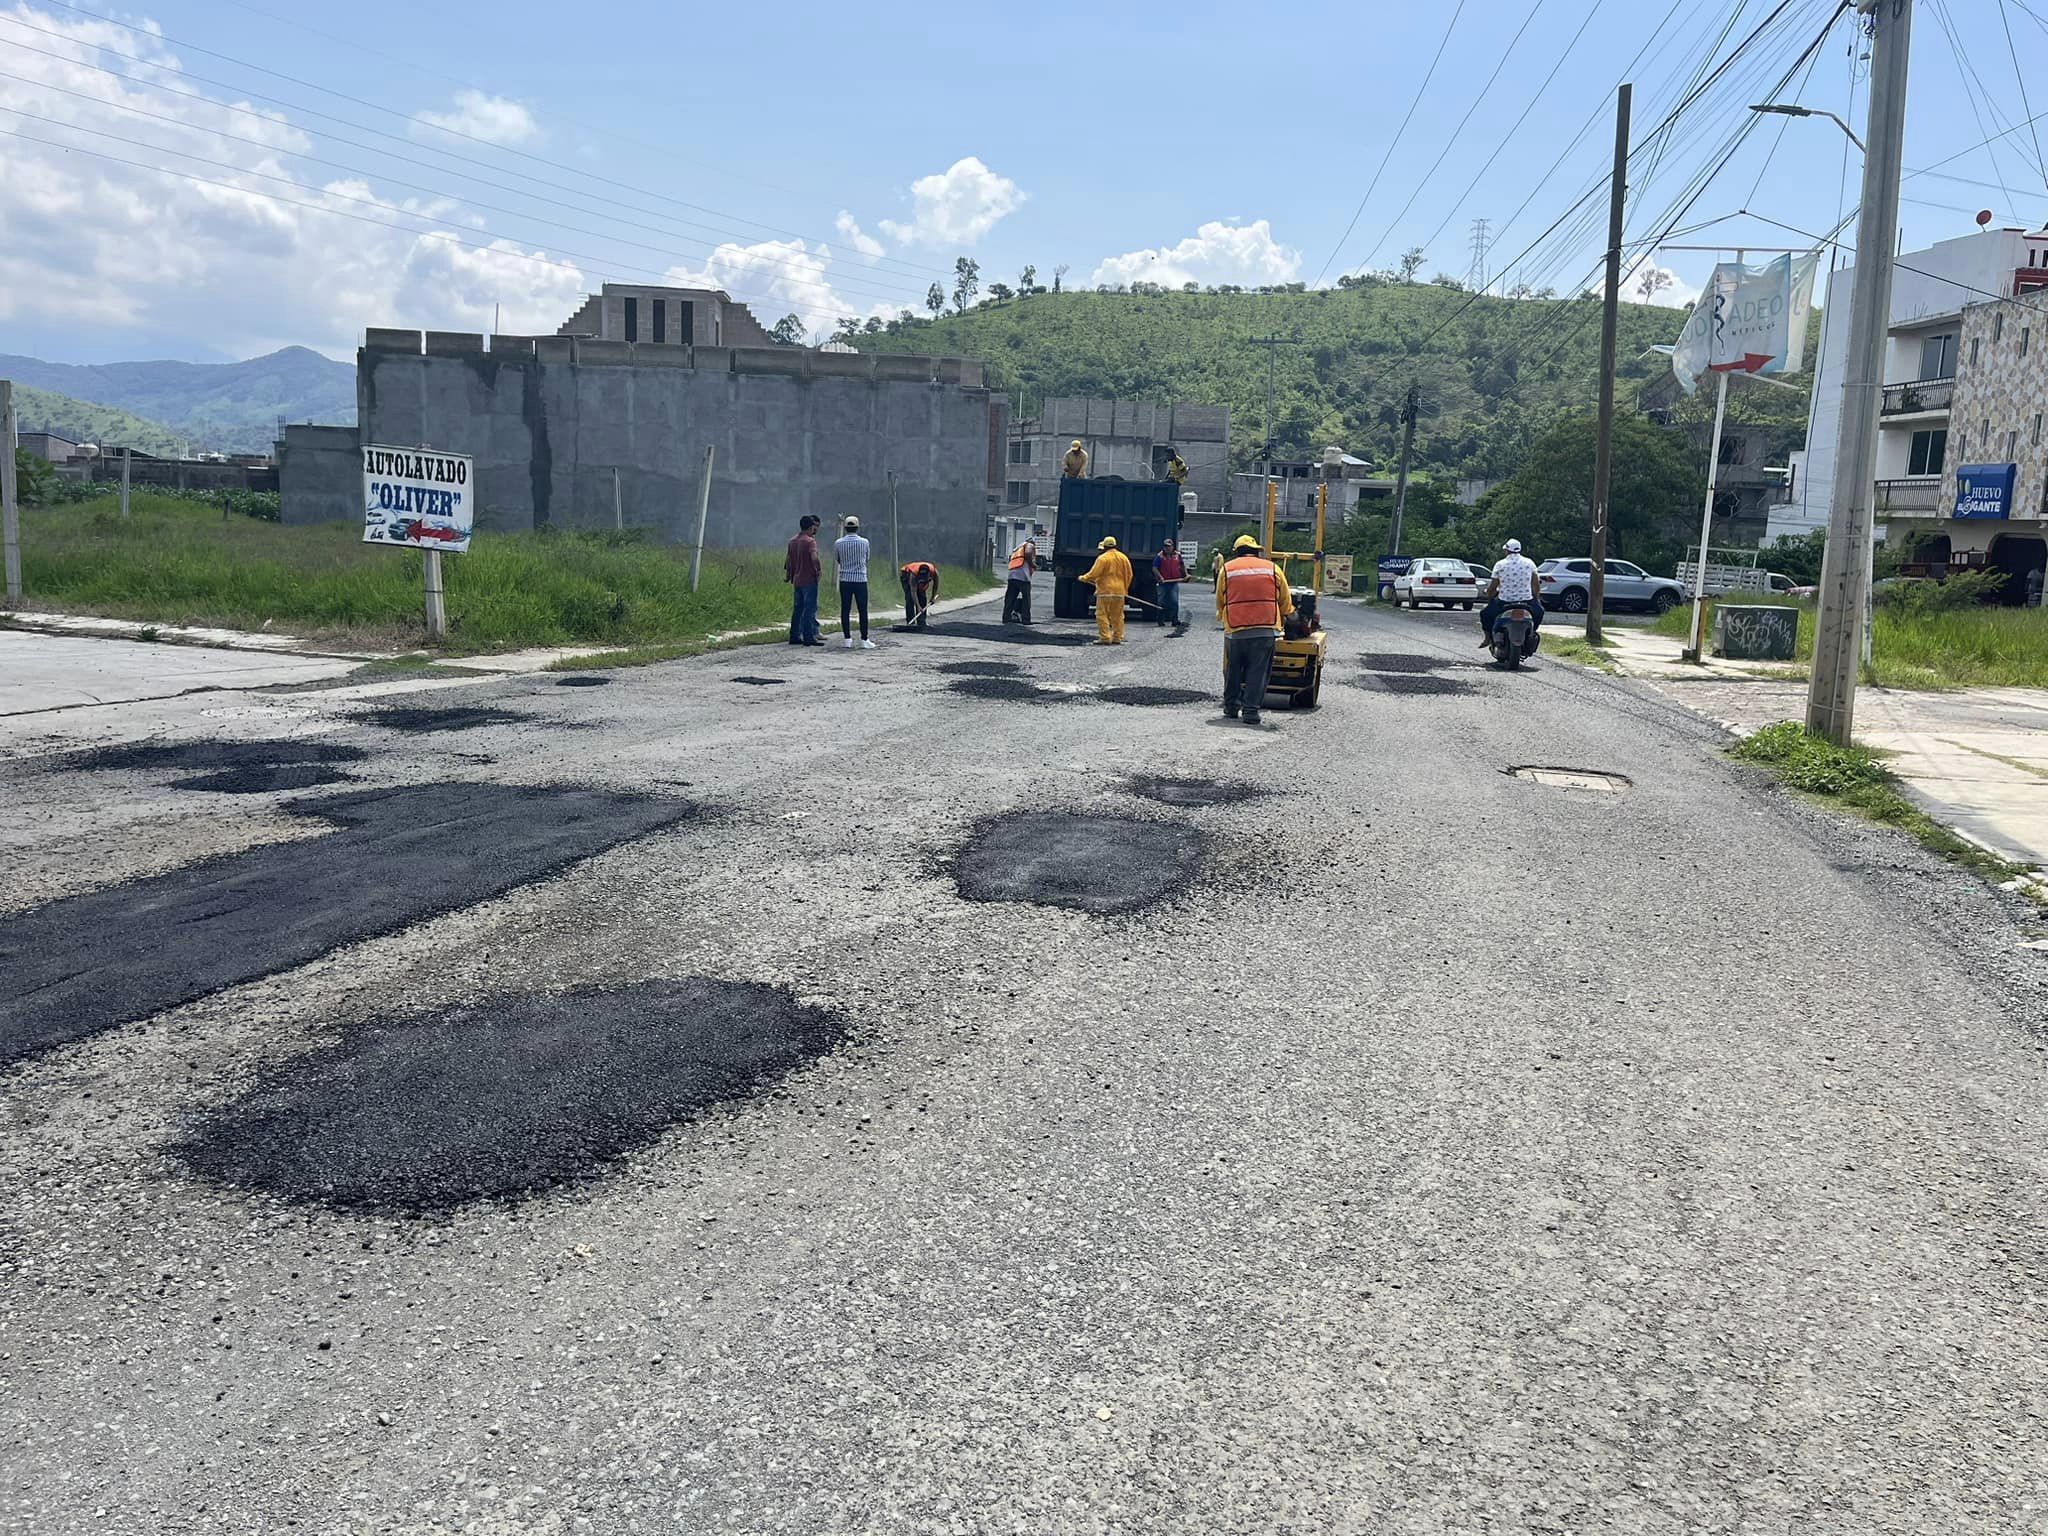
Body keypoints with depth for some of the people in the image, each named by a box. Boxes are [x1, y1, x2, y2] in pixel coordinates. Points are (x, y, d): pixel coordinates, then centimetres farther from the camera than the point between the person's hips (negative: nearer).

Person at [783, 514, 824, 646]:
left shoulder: (792, 541, 10)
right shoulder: (810, 541, -13)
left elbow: (787, 559, 14)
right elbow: (814, 558, -27)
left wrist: (787, 574, 23)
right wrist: (820, 570, -12)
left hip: (796, 580, 7)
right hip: (809, 579, -7)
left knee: (797, 609, 13)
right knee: (809, 609, -4)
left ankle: (794, 636, 15)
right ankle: (808, 638, -5)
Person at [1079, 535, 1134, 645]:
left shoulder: (1103, 558, -9)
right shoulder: (1124, 558, 9)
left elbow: (1093, 574, -11)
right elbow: (1129, 575, 12)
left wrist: (1083, 578, 6)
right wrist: (1124, 588, 23)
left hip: (1105, 591, -6)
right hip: (1119, 591, 6)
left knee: (1102, 615, -1)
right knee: (1117, 616, 11)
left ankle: (1105, 638, -8)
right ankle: (1117, 638, 12)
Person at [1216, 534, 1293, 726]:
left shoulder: (1227, 569, 7)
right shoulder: (1272, 568, 7)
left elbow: (1220, 602, 13)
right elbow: (1286, 602, 13)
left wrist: (1222, 616, 32)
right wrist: (1282, 617, 32)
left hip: (1234, 631, 1)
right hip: (1265, 630, -1)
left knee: (1233, 671, 16)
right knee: (1258, 672, 3)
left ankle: (1231, 707, 23)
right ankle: (1251, 710, -1)